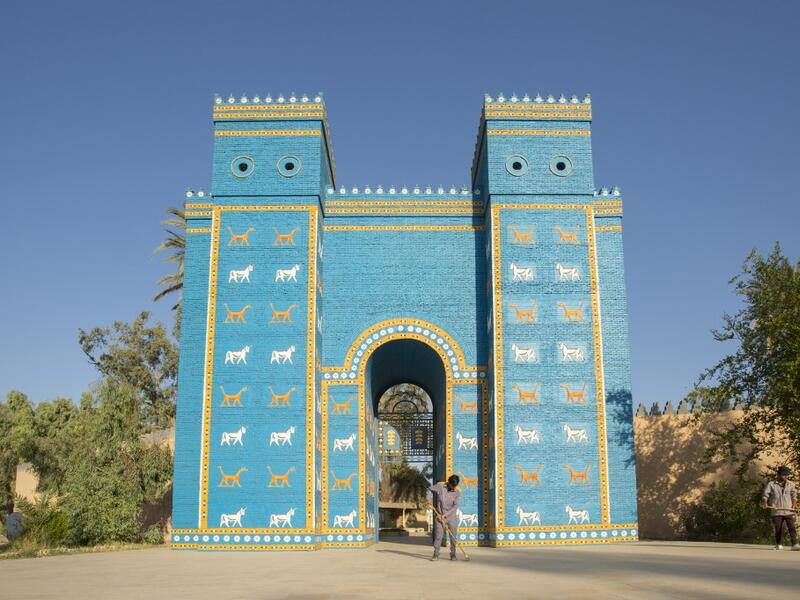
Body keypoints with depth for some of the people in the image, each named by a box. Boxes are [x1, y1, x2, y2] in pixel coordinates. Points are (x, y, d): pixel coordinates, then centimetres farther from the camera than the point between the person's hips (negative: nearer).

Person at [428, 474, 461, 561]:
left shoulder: (457, 493, -6)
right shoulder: (440, 486, -6)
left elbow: (455, 506, -13)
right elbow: (430, 489, 10)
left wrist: (444, 515, -20)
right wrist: (429, 499, -5)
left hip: (452, 516, 1)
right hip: (440, 515, -1)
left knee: (453, 536, 4)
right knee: (438, 535, -3)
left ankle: (453, 554, 17)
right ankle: (436, 554, 4)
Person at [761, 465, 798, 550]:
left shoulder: (791, 485, 12)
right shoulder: (771, 485, 4)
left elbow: (794, 495, 8)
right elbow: (765, 494, 0)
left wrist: (794, 504, -9)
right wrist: (765, 503, -19)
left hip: (789, 511, 1)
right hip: (776, 511, -1)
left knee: (792, 527, -11)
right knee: (778, 529, 3)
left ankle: (795, 544, -13)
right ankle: (778, 544, 18)